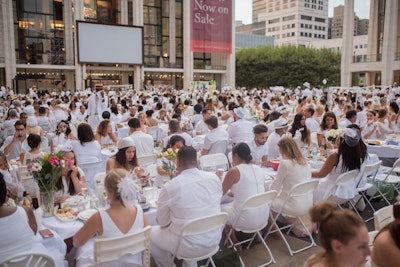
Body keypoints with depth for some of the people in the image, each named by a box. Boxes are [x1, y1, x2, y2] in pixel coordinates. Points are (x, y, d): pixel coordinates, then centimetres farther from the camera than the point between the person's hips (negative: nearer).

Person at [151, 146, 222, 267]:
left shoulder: (169, 187, -19)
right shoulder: (214, 178, -6)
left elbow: (162, 222, -5)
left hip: (191, 245, -5)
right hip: (214, 238, 5)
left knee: (151, 234, 18)